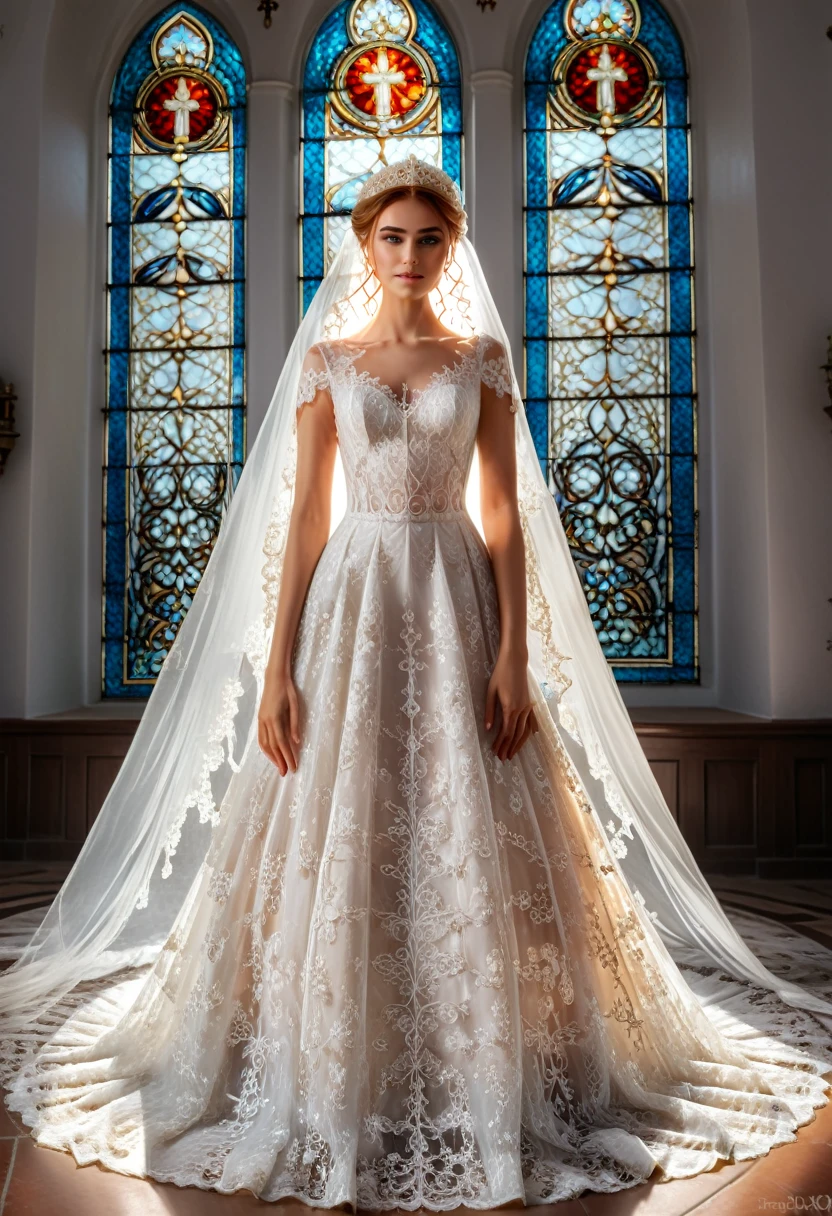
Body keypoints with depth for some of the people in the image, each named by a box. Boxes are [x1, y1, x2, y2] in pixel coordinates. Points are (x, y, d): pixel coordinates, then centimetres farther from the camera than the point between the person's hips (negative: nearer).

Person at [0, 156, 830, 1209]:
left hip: (458, 600, 0)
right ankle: (339, 1084, 21)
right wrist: (276, 667, -4)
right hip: (353, 602, 0)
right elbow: (304, 517, 3)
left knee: (469, 845, 1)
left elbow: (506, 512, 3)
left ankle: (479, 1086, 20)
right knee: (339, 844, 2)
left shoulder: (484, 357, 9)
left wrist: (514, 654, -8)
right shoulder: (325, 358, 9)